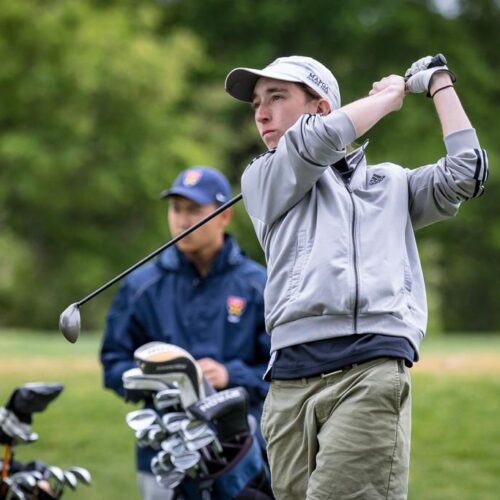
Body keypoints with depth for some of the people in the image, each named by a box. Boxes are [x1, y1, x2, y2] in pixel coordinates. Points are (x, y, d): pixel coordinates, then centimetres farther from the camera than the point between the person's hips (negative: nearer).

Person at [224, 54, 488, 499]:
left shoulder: (389, 183, 26)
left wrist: (439, 84, 22)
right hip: (292, 380, 1)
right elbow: (321, 138, 3)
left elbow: (465, 174, 12)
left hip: (372, 371, -1)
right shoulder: (261, 179, 21)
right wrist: (389, 95, 19)